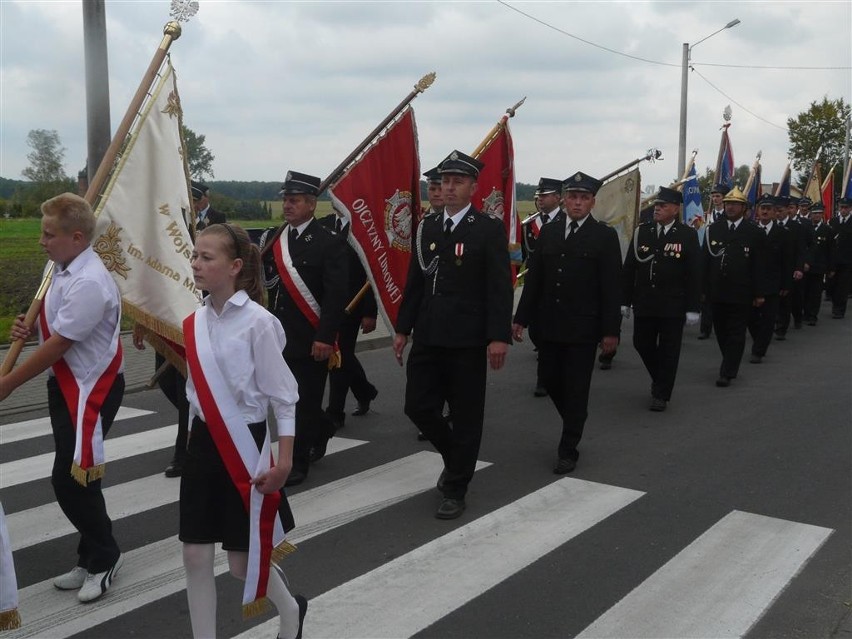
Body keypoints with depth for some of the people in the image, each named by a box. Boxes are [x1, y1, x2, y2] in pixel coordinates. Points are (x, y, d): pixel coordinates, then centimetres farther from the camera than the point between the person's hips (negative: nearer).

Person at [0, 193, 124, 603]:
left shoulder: (88, 283, -24)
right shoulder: (61, 269, 5)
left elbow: (58, 345, -21)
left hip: (91, 388, -9)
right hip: (65, 383, 9)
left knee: (70, 479, -4)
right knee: (70, 477, 16)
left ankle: (102, 558, 18)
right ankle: (92, 559, 31)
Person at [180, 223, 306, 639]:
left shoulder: (258, 322, -16)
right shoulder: (195, 322, 3)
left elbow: (283, 396, -13)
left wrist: (284, 460, -15)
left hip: (245, 445, -6)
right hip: (204, 443, 6)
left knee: (243, 562, 5)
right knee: (195, 555, 7)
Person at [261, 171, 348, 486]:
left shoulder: (329, 242, -9)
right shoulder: (271, 238, 10)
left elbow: (336, 294, -14)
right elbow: (266, 281, 15)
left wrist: (325, 337, -19)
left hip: (311, 339, -6)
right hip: (279, 335, 6)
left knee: (305, 399, 2)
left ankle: (298, 460, 15)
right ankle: (321, 429, 40)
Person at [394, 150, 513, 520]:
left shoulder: (489, 230, -5)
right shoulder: (427, 228, 11)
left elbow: (500, 288, -10)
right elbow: (414, 282, 14)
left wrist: (499, 336, -17)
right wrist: (403, 328, 11)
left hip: (467, 340, -5)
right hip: (428, 337, 5)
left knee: (465, 416, 4)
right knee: (418, 407, 6)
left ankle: (455, 490, 18)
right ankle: (455, 457, 33)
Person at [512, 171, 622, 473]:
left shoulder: (604, 236, -4)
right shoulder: (548, 231, 7)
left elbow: (611, 287, -6)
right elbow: (534, 278, 9)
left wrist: (611, 330, -10)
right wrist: (521, 318, 5)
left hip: (583, 327, -4)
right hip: (549, 325, 4)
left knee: (576, 389, 2)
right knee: (551, 381, 11)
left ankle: (568, 450, 14)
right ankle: (574, 422, 37)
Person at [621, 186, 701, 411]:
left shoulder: (687, 235, -4)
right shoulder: (641, 232, 5)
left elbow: (694, 273, -5)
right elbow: (629, 268, 6)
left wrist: (692, 308, -9)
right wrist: (625, 300, 4)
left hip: (673, 305, -3)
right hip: (644, 303, 3)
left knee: (668, 350, 4)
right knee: (642, 344, 10)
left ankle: (661, 394, 17)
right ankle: (659, 379, 35)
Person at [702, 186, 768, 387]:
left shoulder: (754, 232, 0)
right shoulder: (713, 229, 7)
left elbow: (759, 265, -1)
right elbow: (706, 261, 8)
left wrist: (759, 293, -3)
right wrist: (704, 288, 5)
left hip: (740, 293, -3)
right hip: (717, 291, 3)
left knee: (736, 333, 0)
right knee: (721, 331, 11)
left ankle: (727, 373, 2)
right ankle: (731, 363, 28)